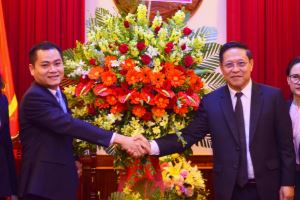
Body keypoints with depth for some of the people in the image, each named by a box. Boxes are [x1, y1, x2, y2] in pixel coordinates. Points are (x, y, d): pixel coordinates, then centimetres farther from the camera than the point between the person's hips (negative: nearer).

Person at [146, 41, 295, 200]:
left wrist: (288, 182, -3)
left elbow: (285, 143, 0)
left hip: (267, 186, -1)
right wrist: (153, 146, -20)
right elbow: (189, 135, -6)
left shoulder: (273, 96, -2)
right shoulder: (210, 102, 0)